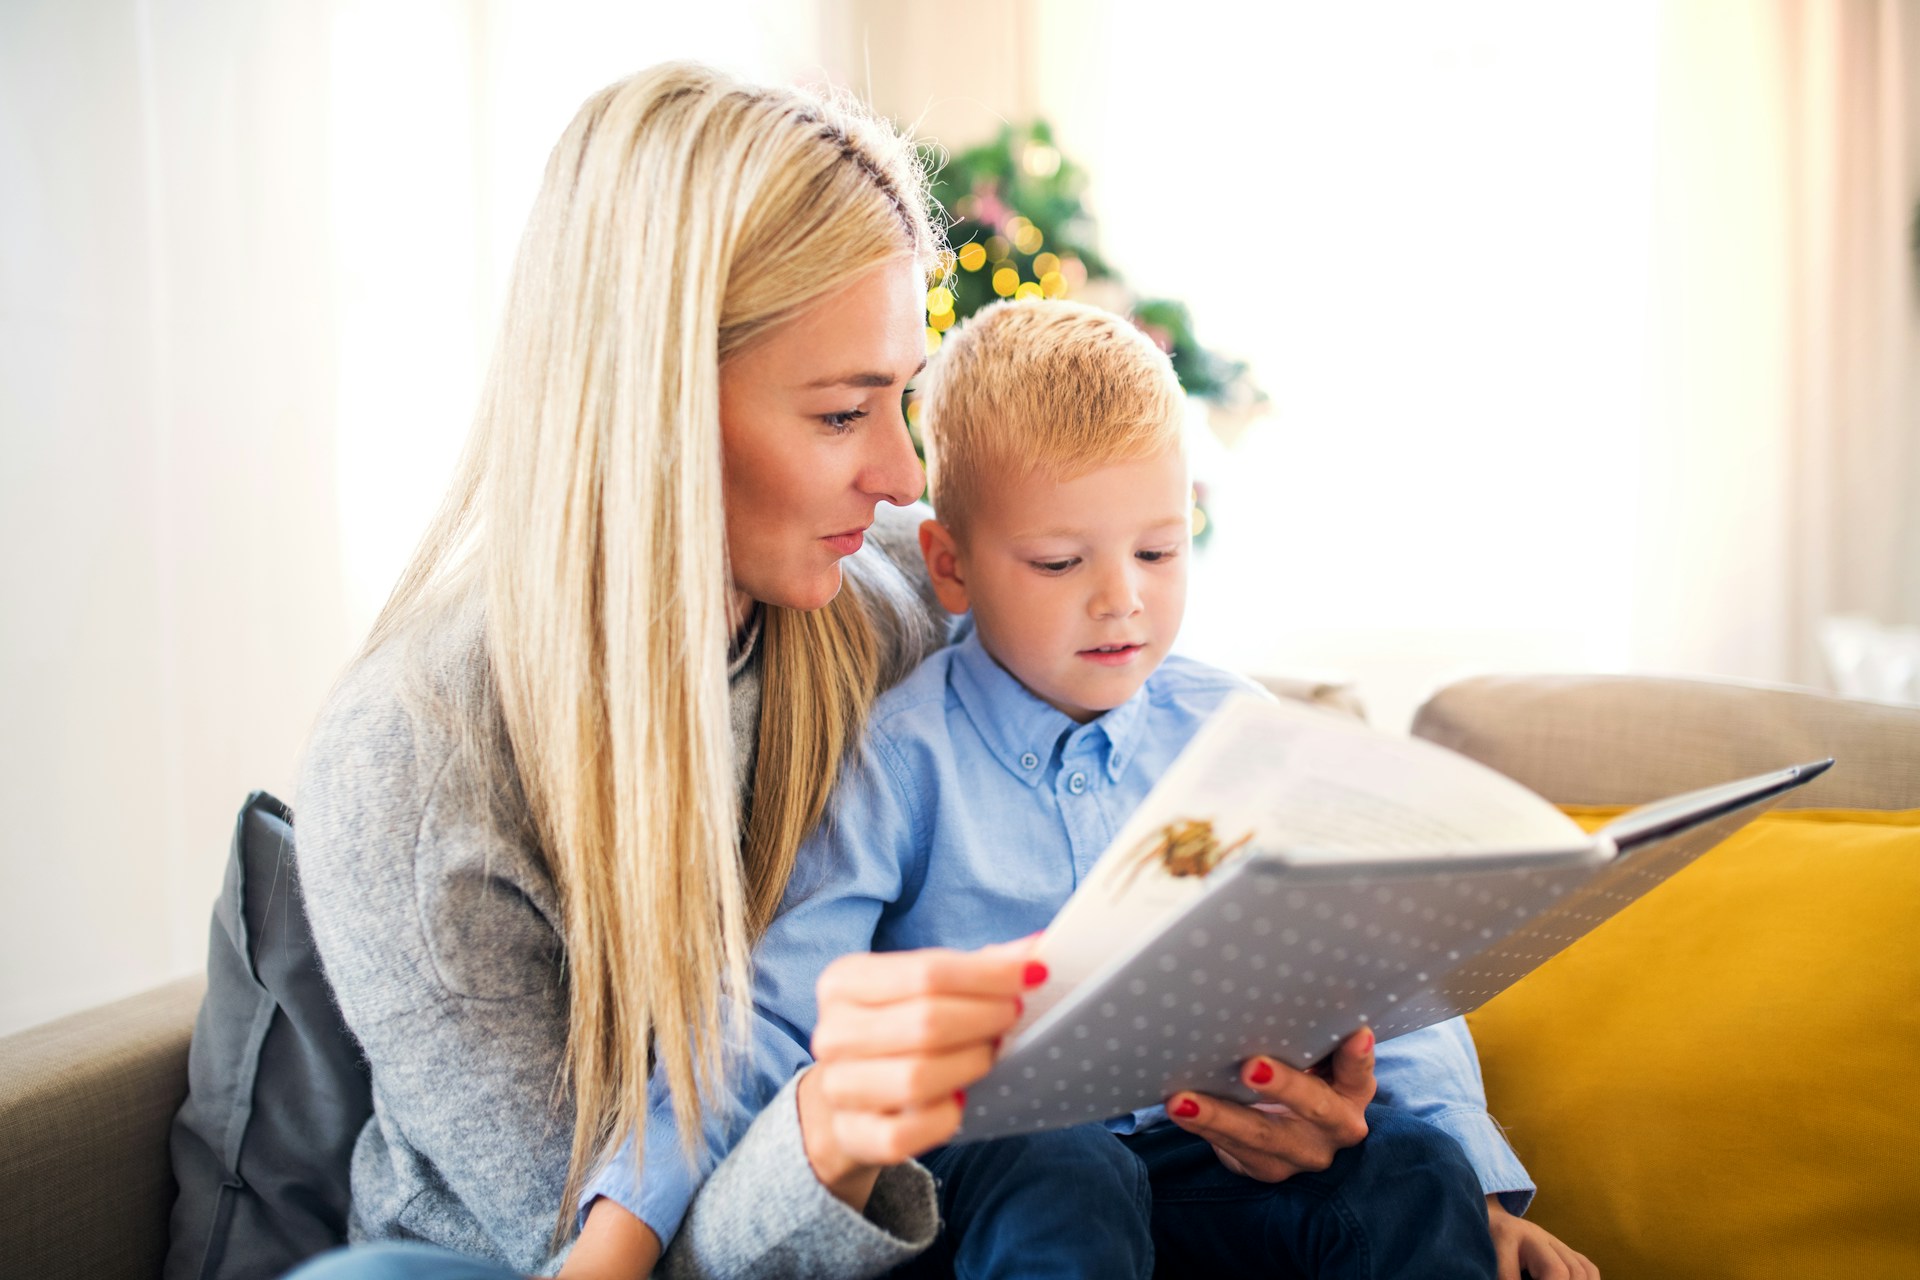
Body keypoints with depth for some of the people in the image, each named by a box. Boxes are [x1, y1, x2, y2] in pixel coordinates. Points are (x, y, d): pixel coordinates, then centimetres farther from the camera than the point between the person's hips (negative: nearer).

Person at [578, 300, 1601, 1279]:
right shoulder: (899, 759, -7)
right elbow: (768, 1012, -9)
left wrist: (1476, 1190, -9)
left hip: (1199, 1142, 4)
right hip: (976, 1165, -3)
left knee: (1411, 1173, -20)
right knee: (1064, 1185, -34)